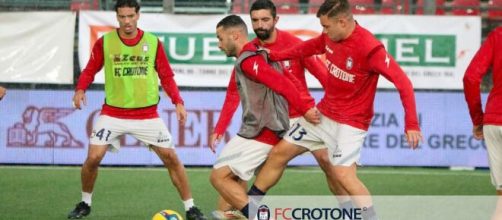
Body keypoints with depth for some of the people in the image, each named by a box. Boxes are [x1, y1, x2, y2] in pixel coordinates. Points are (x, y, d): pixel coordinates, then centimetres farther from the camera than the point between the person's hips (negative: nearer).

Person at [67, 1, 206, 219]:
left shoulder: (153, 42, -1)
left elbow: (166, 76, 4)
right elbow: (90, 70, 5)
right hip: (113, 114, -1)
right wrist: (81, 89, -14)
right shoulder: (104, 42, -3)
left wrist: (178, 102, -8)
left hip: (147, 115, 1)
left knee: (171, 158, -2)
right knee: (93, 158, -10)